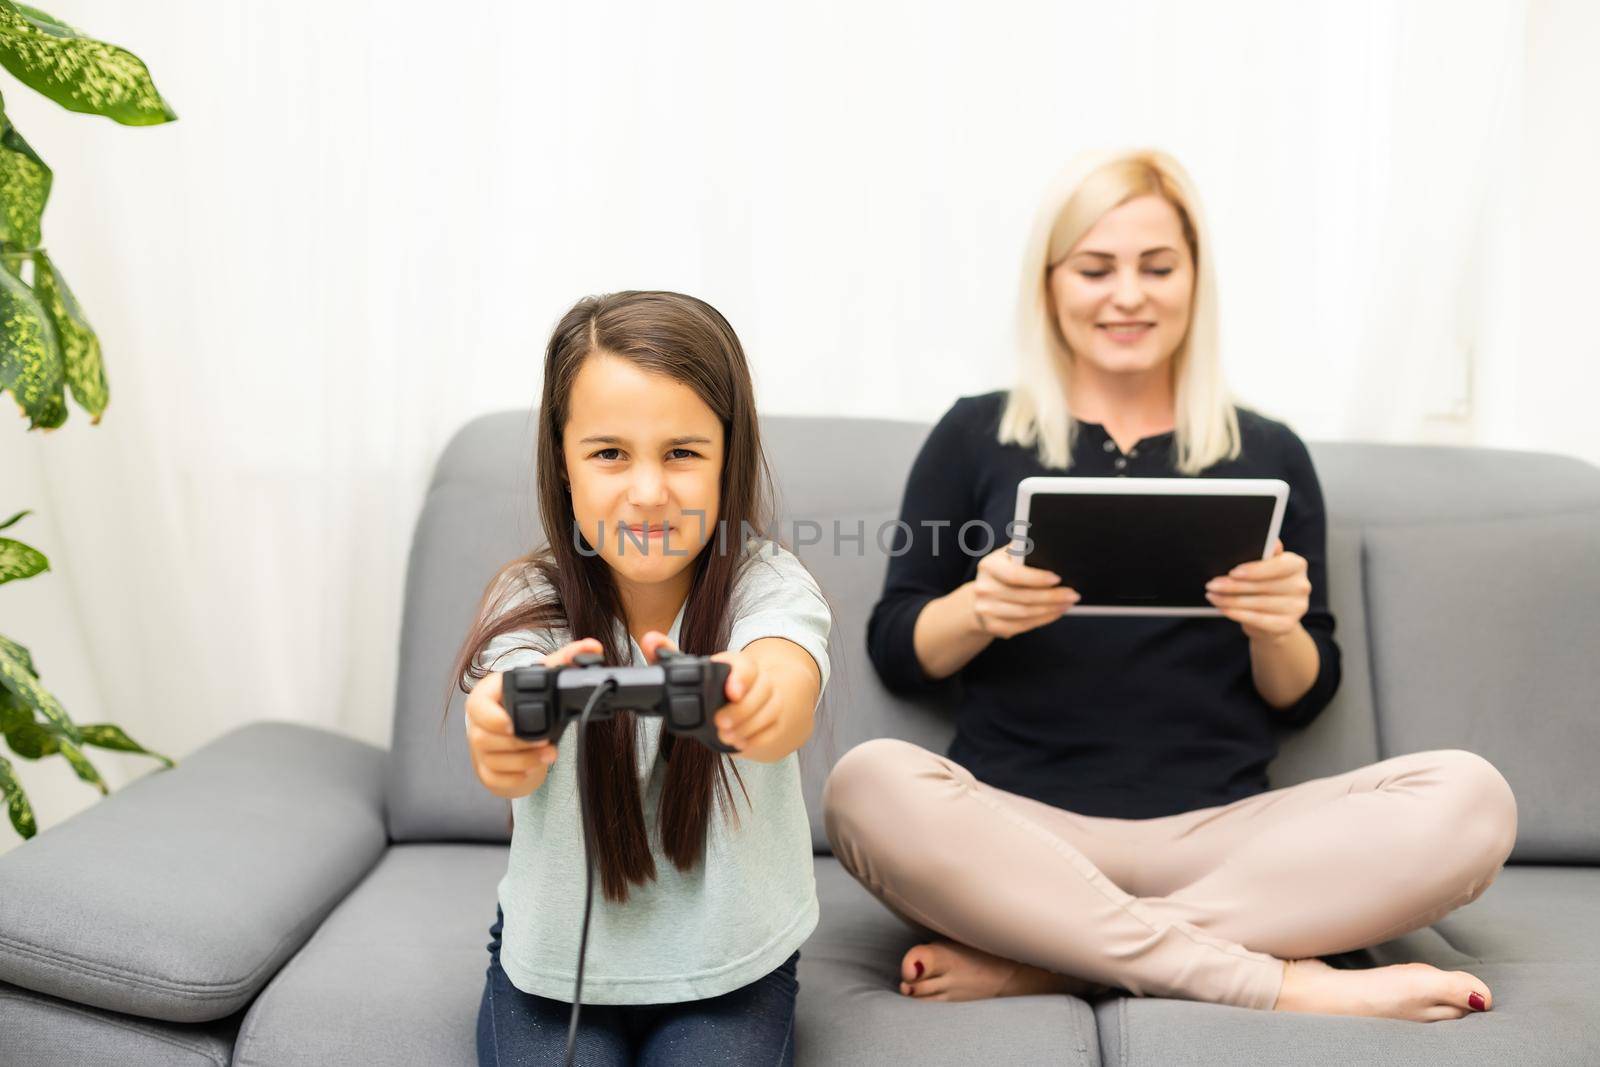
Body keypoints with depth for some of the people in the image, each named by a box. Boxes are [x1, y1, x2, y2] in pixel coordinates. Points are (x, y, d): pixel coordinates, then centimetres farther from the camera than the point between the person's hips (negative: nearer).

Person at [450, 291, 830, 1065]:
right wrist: (505, 734, -59)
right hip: (553, 962, 1)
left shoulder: (770, 587, -15)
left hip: (730, 970, 0)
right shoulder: (530, 602, -13)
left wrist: (749, 696, -62)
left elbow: (787, 709, -38)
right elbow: (517, 764, -34)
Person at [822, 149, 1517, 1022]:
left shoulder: (1268, 454, 12)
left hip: (1219, 835, 2)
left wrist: (1278, 631, -10)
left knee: (1470, 797, -22)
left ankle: (1041, 959, -23)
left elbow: (1301, 702, 13)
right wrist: (975, 609, -13)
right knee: (869, 783, -32)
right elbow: (894, 654, 8)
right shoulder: (975, 436, 9)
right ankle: (1282, 982, -25)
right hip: (1018, 828, -1)